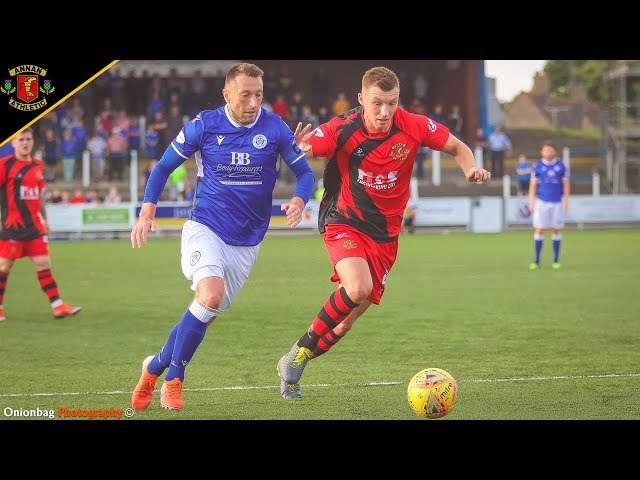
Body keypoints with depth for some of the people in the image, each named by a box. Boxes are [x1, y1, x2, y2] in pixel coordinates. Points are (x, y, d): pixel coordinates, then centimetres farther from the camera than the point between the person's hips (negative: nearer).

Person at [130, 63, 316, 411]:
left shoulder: (275, 128, -6)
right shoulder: (203, 126, -8)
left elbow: (304, 173, 3)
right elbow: (163, 167, 4)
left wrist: (299, 200, -19)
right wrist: (147, 212, -7)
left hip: (247, 242, 3)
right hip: (205, 229, -3)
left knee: (207, 315, 6)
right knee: (211, 295, -26)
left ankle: (155, 366, 30)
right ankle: (173, 380, -11)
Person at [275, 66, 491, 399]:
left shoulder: (413, 127, -10)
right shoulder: (342, 130, -18)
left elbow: (456, 148, 5)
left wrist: (470, 168, -16)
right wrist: (297, 148, -48)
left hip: (384, 233, 4)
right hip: (344, 221, -4)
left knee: (348, 318, 3)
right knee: (357, 288, -31)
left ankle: (293, 368, 26)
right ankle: (298, 353, -9)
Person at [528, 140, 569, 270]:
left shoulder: (560, 166, 3)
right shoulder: (537, 166, 2)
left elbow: (566, 184, 6)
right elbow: (533, 185, 5)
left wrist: (566, 202, 1)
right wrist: (531, 202, -1)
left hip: (557, 202, 1)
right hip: (542, 202, -1)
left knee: (556, 230, 5)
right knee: (539, 230, -4)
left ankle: (556, 260, 12)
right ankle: (537, 260, 0)